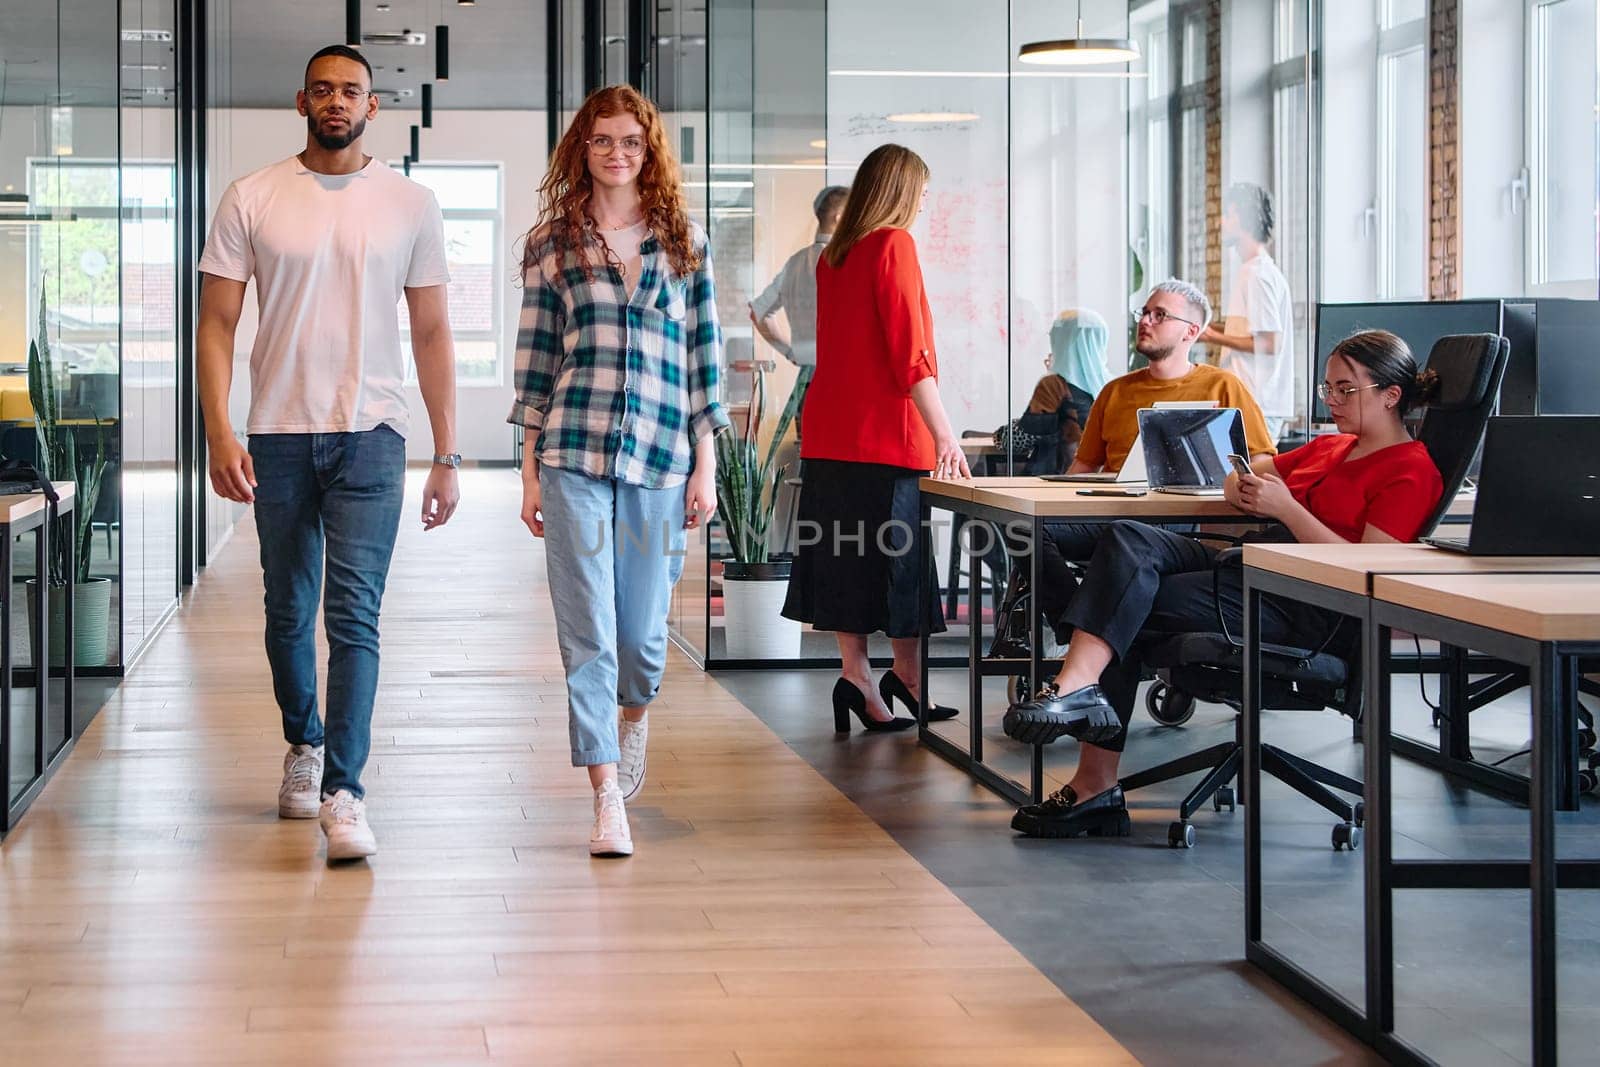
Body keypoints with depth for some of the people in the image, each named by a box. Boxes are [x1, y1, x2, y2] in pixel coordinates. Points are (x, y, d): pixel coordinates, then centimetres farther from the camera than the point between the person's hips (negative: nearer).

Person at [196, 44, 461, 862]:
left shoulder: (410, 205, 5)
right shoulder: (252, 200, 3)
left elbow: (432, 334, 8)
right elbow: (216, 323, 2)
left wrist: (447, 456, 4)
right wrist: (219, 435, -10)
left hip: (370, 435, -1)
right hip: (278, 435, 1)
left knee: (354, 617, -11)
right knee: (288, 611, 13)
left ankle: (342, 792, -13)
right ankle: (303, 743, 36)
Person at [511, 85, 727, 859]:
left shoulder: (683, 241, 9)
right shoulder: (551, 243, 6)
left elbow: (703, 355, 9)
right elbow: (535, 360, 7)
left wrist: (705, 466, 4)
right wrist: (531, 472, 4)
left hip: (660, 456, 1)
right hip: (573, 456, -1)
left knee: (644, 630, 7)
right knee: (587, 631, -6)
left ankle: (633, 716, 41)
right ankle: (607, 801, -5)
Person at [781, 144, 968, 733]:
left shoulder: (834, 255, 15)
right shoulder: (894, 244, -8)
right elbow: (910, 352, -15)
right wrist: (944, 434, -16)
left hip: (831, 426, 7)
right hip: (885, 426, -7)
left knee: (845, 552, 5)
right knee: (897, 549, -2)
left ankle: (856, 675, 3)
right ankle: (906, 674, 1)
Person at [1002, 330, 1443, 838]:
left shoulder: (1410, 470, -1)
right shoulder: (1330, 448, 27)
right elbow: (1238, 478, 32)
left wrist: (1286, 508, -13)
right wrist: (1245, 489, 7)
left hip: (1308, 609, -8)